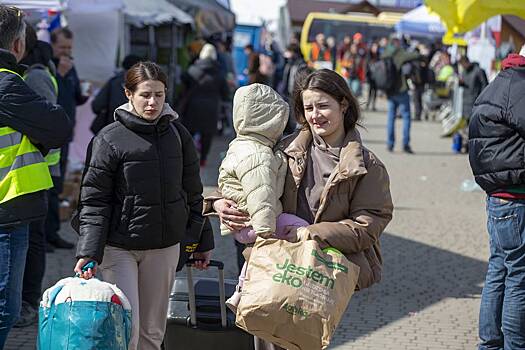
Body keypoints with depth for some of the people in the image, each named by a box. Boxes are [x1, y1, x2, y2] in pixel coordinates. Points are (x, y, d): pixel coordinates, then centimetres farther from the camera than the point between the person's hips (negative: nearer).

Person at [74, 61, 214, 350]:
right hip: (118, 248, -4)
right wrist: (88, 252, -17)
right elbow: (94, 201, -8)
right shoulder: (109, 139, -7)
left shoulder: (177, 134, 6)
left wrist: (202, 241, 16)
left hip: (165, 248, 4)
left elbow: (192, 193, 13)